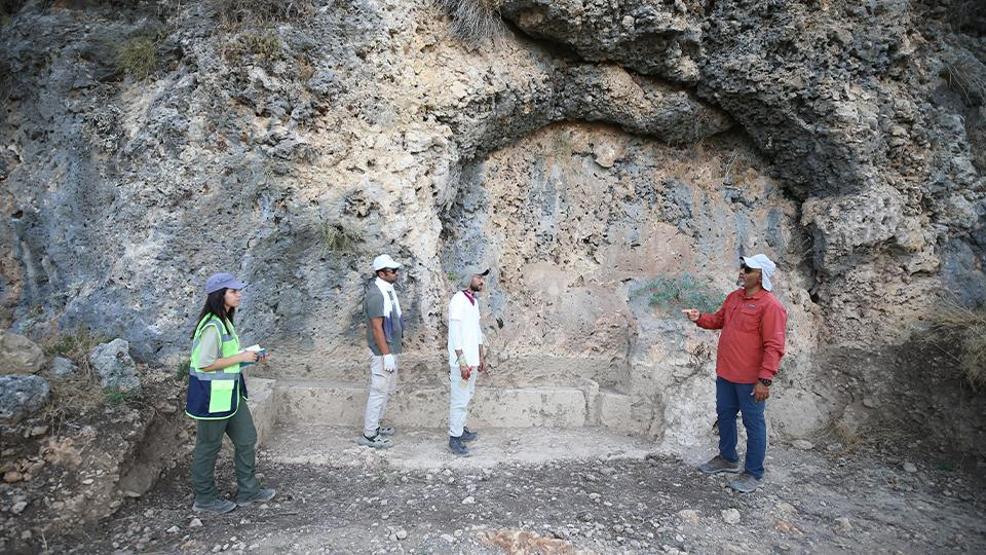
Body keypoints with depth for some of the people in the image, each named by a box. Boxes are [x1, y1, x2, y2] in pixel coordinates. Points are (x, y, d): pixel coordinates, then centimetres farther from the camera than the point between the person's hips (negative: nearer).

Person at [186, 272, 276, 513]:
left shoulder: (224, 321, 8)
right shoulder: (212, 326, -23)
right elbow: (205, 364, -25)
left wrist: (250, 356, 4)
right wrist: (241, 357, -20)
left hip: (230, 393, 10)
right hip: (212, 396, -10)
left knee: (247, 439, 15)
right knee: (208, 447, 8)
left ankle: (248, 491, 29)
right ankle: (204, 499, 27)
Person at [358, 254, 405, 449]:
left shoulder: (388, 289, 9)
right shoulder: (376, 295, -22)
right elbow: (377, 327, -23)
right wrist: (386, 355, -22)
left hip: (391, 349, 10)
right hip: (383, 352, -10)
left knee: (388, 389, 19)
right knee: (379, 391, -2)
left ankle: (374, 425, 32)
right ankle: (369, 435, 9)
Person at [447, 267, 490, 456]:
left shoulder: (474, 301, 12)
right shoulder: (458, 300, -17)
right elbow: (455, 334, -20)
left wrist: (481, 357, 20)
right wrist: (462, 362, -22)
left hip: (472, 360, 9)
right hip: (461, 361, -9)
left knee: (466, 397, 18)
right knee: (459, 400, -2)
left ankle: (460, 429, 31)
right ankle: (454, 438, 7)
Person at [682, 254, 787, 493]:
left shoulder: (770, 306, -17)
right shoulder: (734, 297, 8)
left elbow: (774, 346, -20)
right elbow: (718, 320, 22)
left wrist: (765, 380, -24)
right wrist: (700, 318, 2)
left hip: (750, 379, -8)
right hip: (725, 374, 8)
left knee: (753, 424, 6)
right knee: (725, 416, 19)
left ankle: (753, 473, 19)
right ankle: (728, 458, 38)